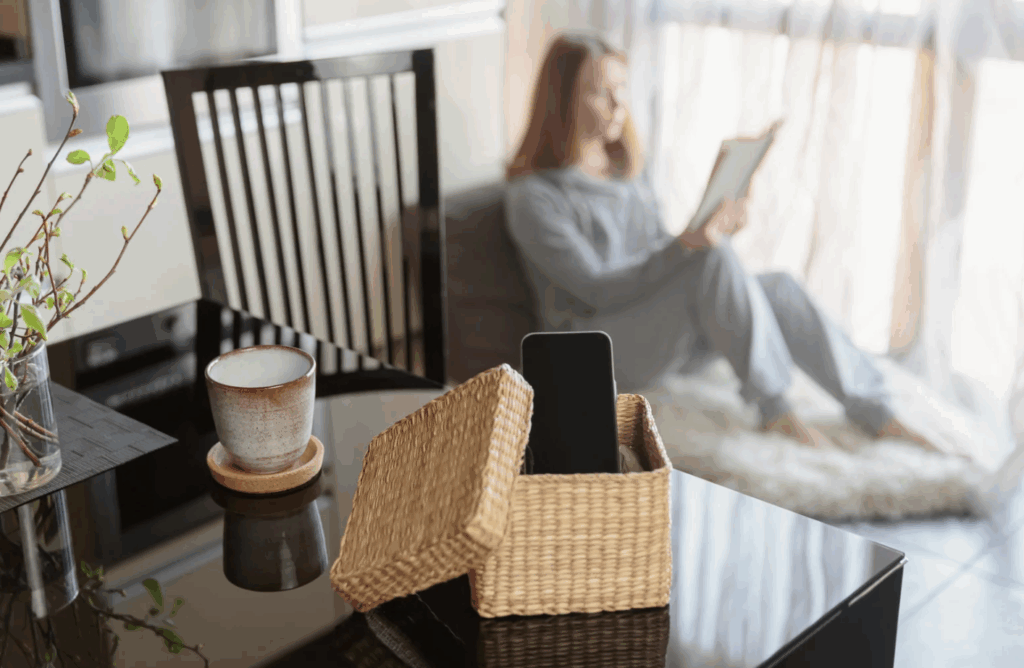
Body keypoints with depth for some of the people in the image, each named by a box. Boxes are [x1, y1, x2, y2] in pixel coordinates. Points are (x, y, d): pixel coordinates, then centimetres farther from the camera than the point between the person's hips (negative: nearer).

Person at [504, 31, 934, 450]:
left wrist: (712, 230, -7)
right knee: (716, 260, -30)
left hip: (662, 321, 7)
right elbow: (596, 288, -19)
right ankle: (773, 409, -20)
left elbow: (659, 254, 14)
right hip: (598, 354, -7)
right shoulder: (532, 196, -13)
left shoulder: (625, 166, 12)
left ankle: (874, 413, -14)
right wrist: (685, 245, -30)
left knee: (779, 288, -19)